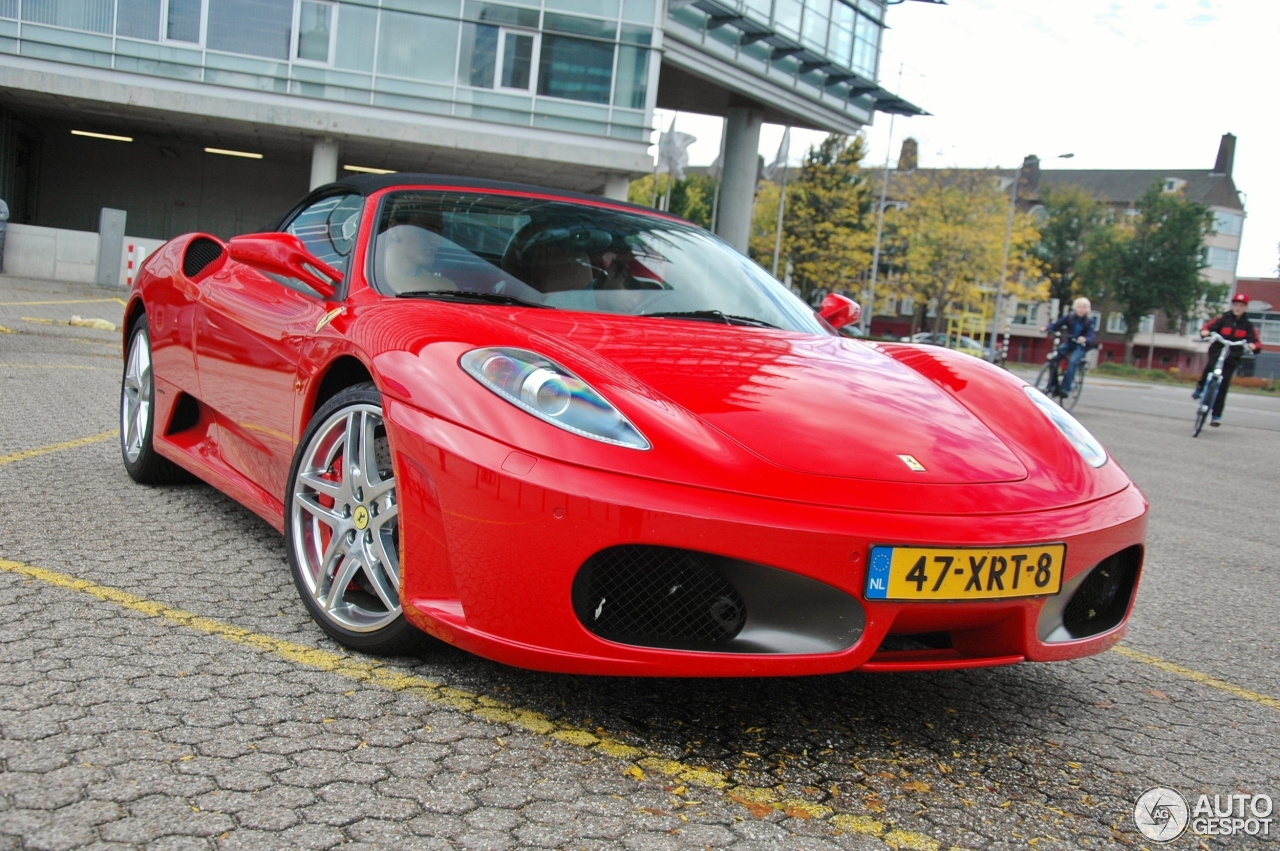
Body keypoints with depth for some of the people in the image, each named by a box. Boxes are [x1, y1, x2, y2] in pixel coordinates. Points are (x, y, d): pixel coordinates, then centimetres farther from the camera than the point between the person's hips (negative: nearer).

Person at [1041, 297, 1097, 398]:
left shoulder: (1090, 321, -9)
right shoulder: (1070, 317, -2)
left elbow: (1092, 335, -20)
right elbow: (1057, 324, -8)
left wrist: (1085, 339, -44)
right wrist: (1047, 328, -29)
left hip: (1081, 345, -3)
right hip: (1069, 343, 3)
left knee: (1073, 361, -29)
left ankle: (1065, 388, -30)